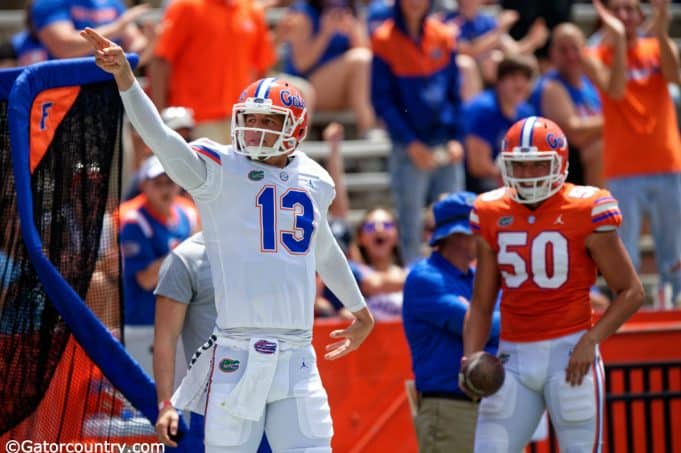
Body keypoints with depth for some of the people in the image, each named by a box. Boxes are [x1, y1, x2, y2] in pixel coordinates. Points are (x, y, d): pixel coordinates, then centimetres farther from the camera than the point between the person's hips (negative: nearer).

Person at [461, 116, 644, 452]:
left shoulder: (584, 211, -6)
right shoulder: (492, 215, 6)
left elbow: (631, 292, -2)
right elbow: (481, 303, 12)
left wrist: (590, 341, -14)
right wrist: (471, 358, -3)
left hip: (570, 354, -4)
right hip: (514, 357, 4)